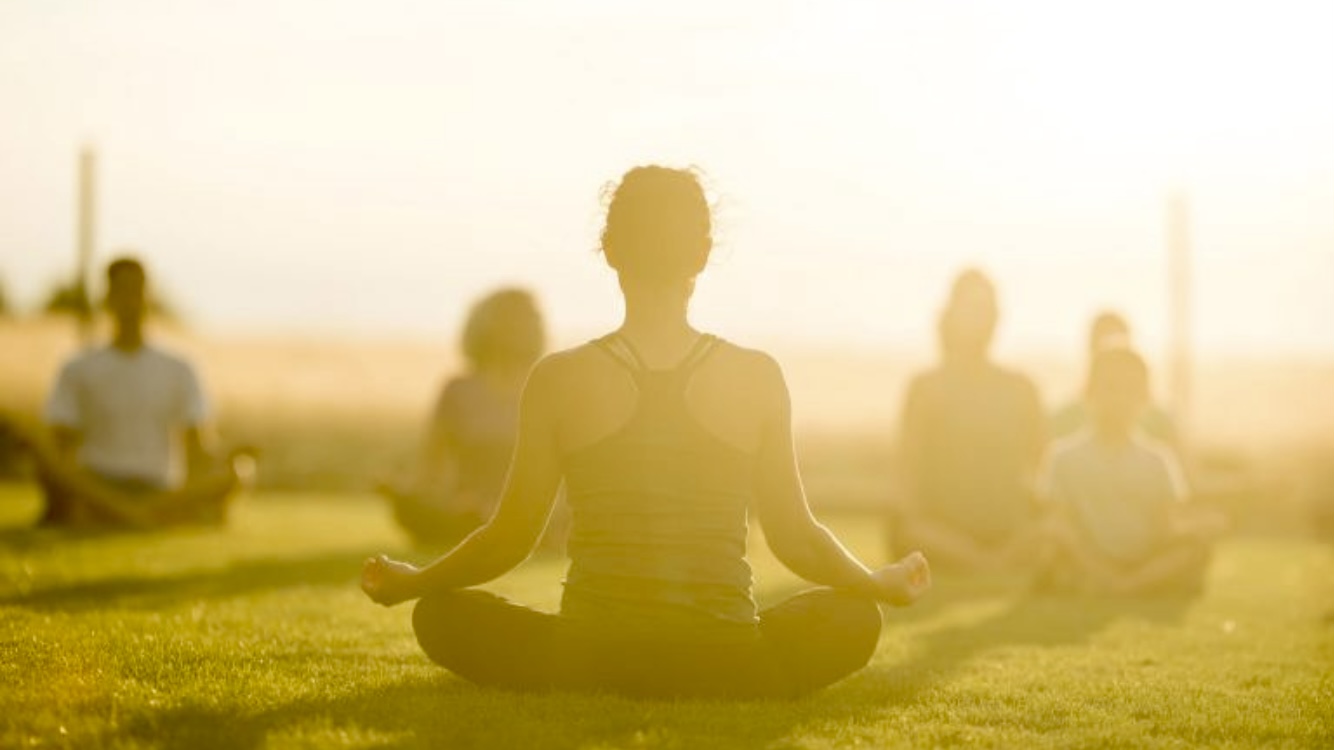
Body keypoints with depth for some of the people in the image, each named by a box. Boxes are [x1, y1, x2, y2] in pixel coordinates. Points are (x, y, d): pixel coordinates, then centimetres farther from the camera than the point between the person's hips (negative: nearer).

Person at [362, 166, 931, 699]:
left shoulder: (559, 380, -4)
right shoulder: (757, 377, -3)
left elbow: (509, 539, 3)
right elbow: (796, 538, 3)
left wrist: (411, 582, 22)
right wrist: (879, 584, 23)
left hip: (587, 663, 0)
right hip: (725, 670, 0)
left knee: (442, 615, 25)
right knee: (855, 620, 27)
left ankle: (587, 690, 9)